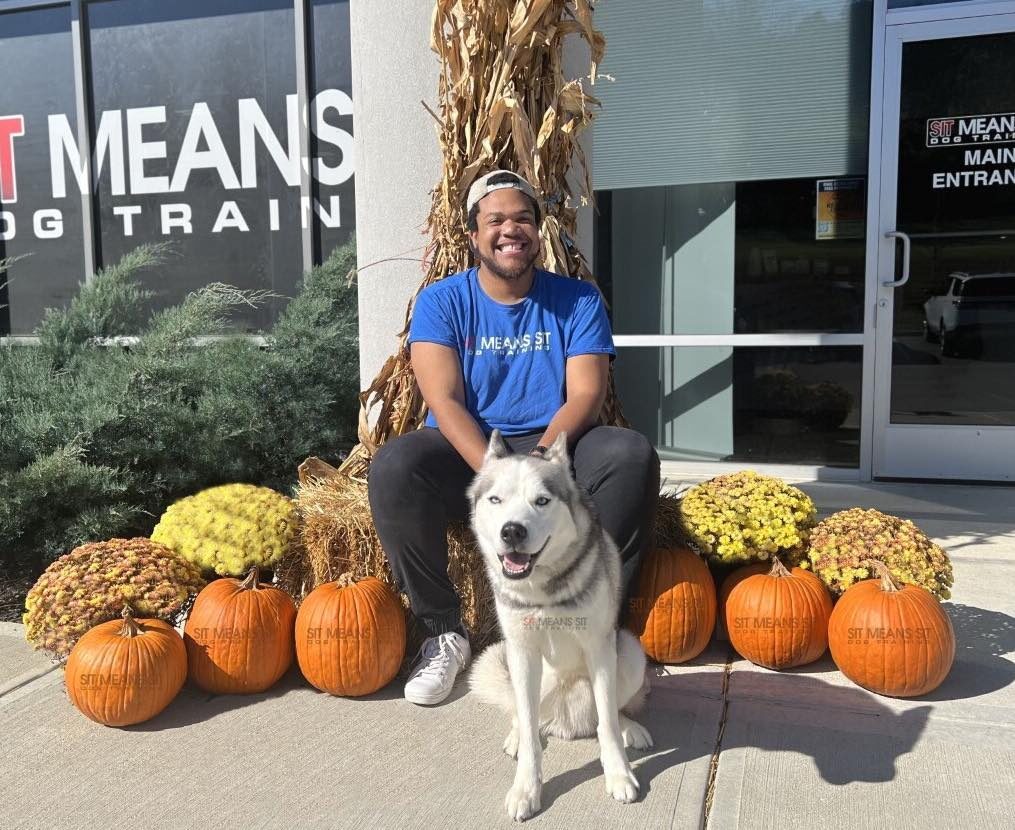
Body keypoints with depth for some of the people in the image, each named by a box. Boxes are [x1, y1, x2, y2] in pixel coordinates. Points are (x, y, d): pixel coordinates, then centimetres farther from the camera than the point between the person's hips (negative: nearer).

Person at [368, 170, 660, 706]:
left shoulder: (578, 300, 5)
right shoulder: (441, 301, 1)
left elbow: (586, 394, -7)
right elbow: (444, 402, -11)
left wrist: (540, 456, -27)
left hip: (554, 449, 1)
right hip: (466, 454, 0)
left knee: (631, 454, -28)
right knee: (393, 466, -30)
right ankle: (444, 631, -12)